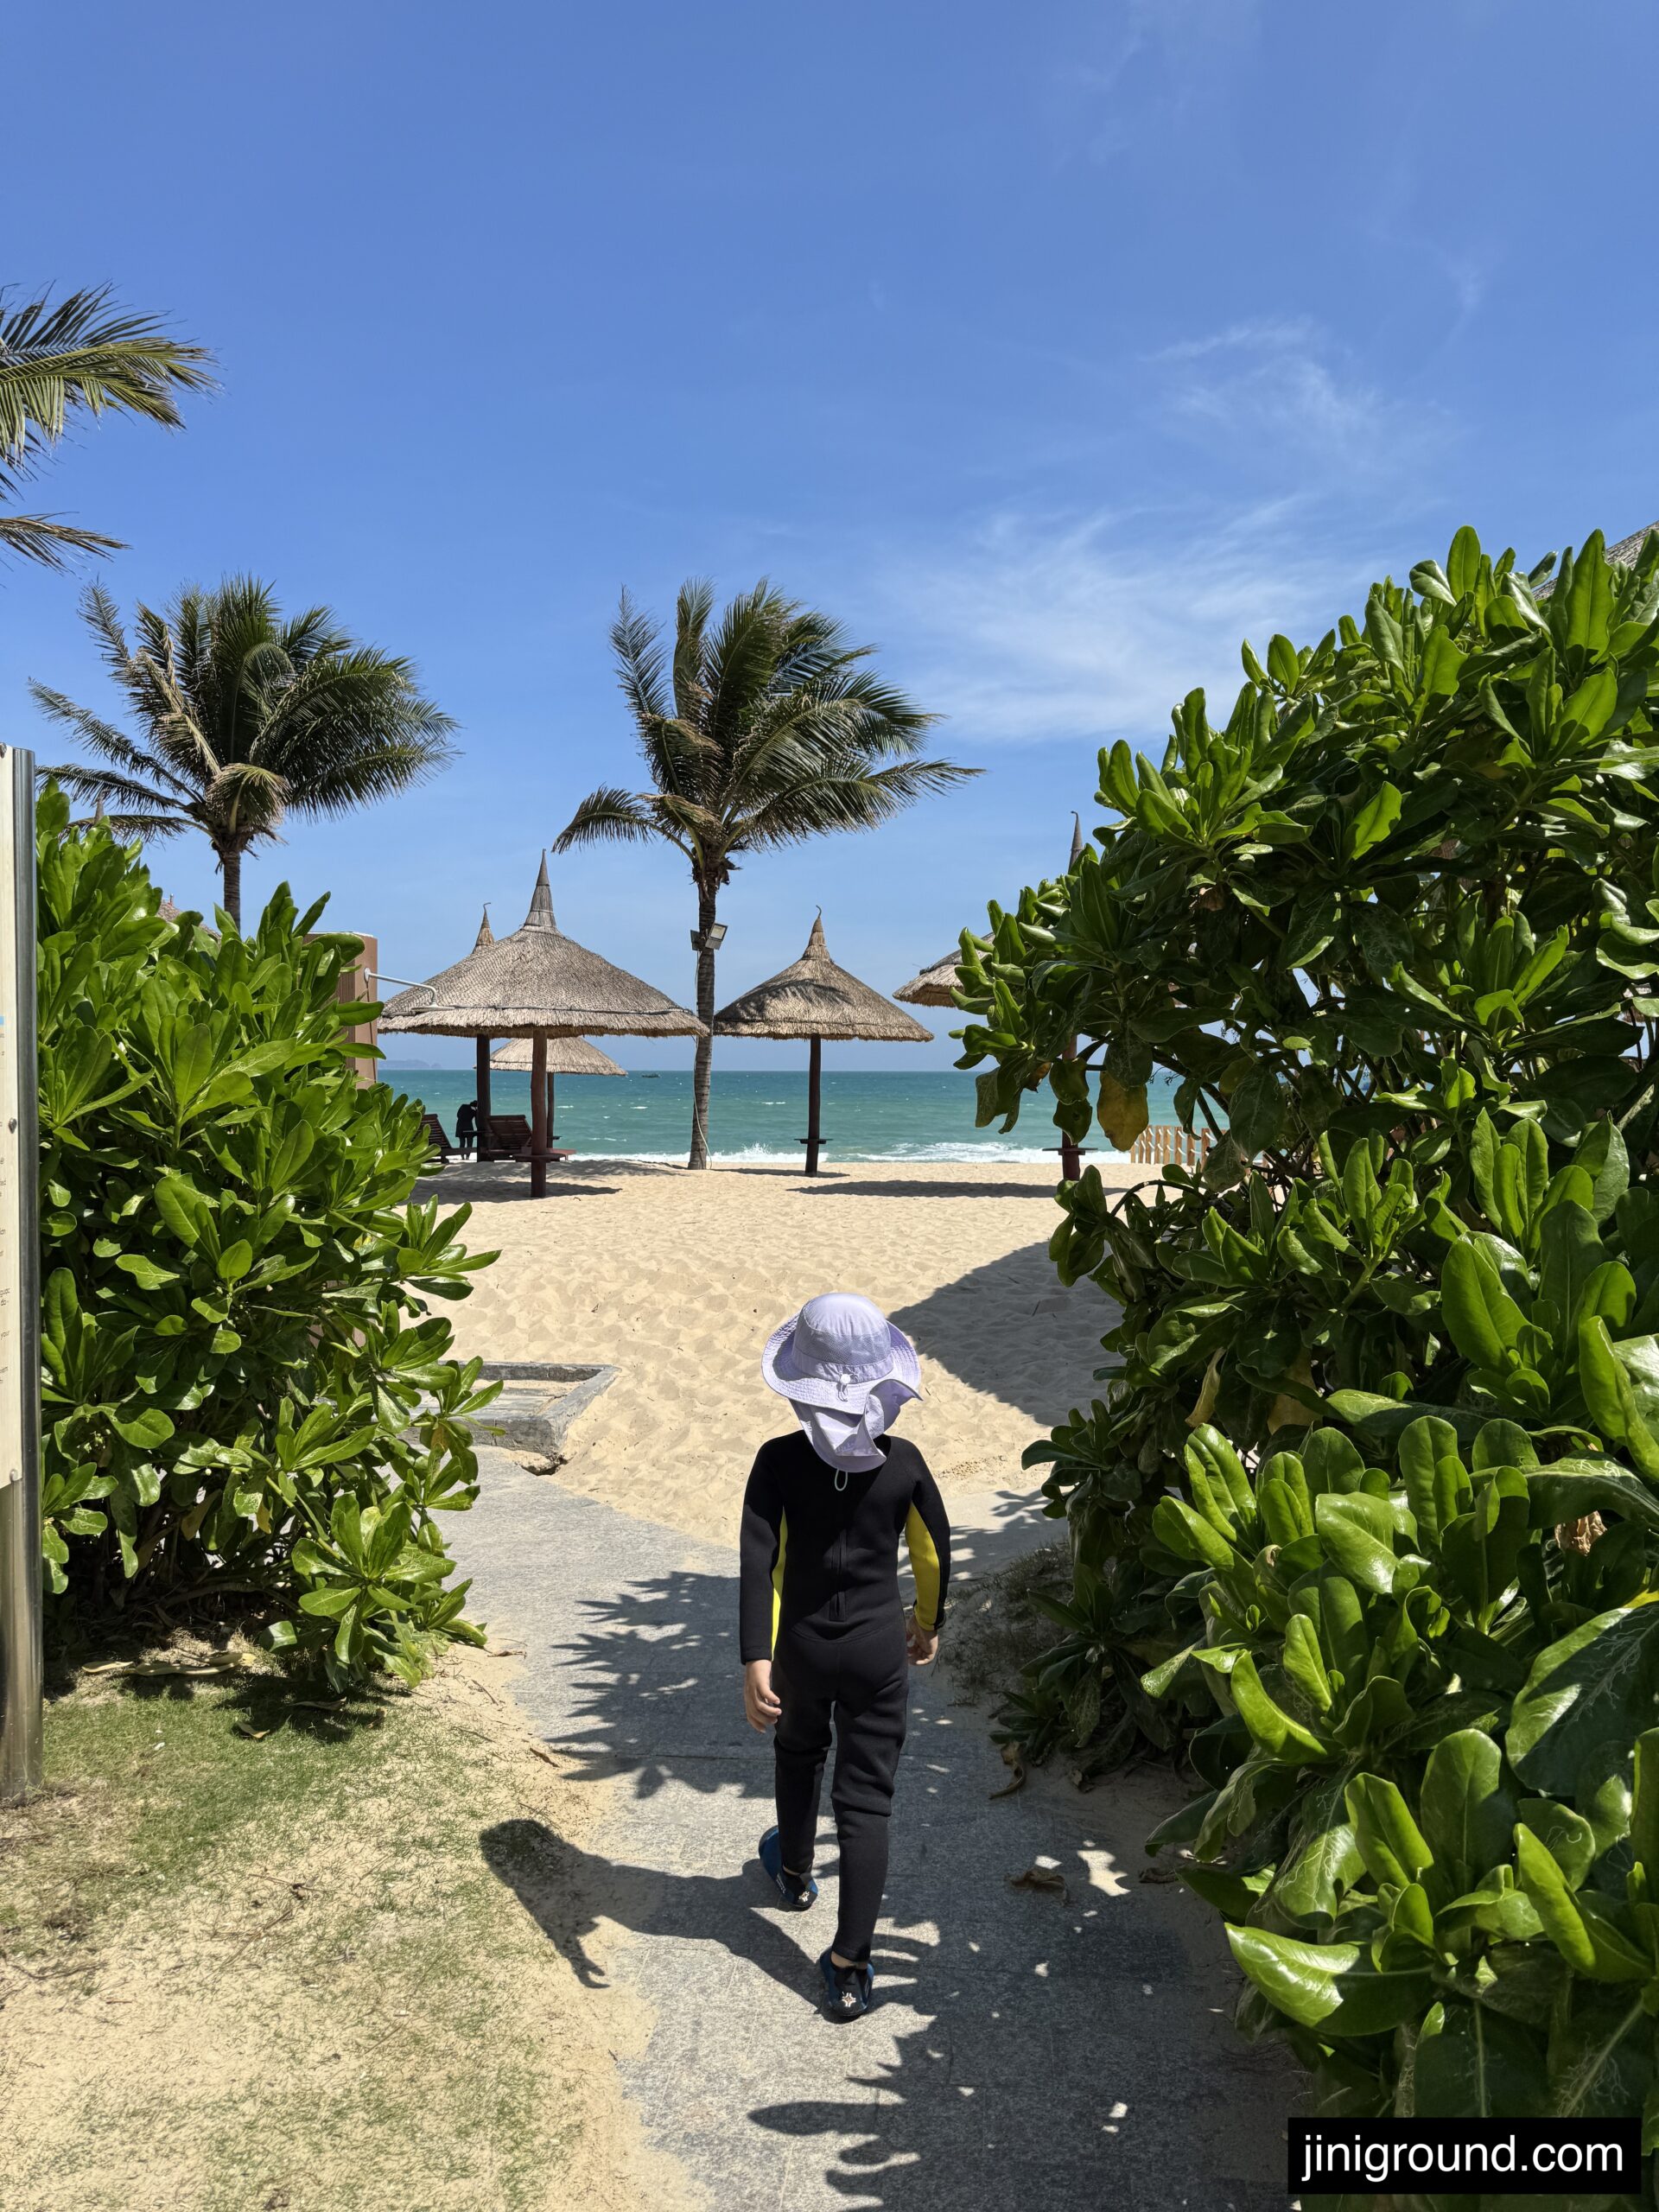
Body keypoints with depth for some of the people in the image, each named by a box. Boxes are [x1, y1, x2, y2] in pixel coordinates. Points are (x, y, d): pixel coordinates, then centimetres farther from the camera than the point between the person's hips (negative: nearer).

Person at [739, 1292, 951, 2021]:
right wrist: (927, 1624, 17)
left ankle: (795, 1872, 53)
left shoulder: (779, 1461, -17)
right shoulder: (903, 1463, -11)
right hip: (879, 1651, 0)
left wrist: (754, 1661, -23)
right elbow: (935, 1553, 1)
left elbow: (759, 1562, -23)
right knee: (866, 1800, 6)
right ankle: (849, 1968, 6)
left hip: (803, 1649, 0)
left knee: (799, 1756, 29)